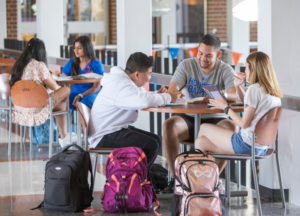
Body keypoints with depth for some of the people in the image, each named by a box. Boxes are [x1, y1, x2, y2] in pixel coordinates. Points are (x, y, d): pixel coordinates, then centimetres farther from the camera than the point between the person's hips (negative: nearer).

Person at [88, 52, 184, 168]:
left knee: (156, 140, 12)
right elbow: (145, 101, -36)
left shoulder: (126, 81, 12)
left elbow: (142, 95, 28)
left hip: (116, 129, 11)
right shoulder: (120, 85, -22)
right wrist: (168, 97, -19)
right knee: (150, 145, -22)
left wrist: (157, 94, 5)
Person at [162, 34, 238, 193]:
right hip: (189, 119, 1)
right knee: (169, 125, -31)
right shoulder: (186, 65, 3)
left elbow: (237, 96, -17)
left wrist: (222, 95, -41)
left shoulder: (225, 70, -1)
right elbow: (171, 91, -8)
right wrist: (172, 93, -34)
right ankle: (175, 178, -24)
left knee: (231, 128, -35)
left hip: (215, 120, -1)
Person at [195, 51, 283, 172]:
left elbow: (244, 124, -18)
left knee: (204, 128, 13)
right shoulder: (273, 91, 7)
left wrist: (224, 107, -6)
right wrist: (238, 87, 17)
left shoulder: (254, 89, -19)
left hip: (246, 146, -8)